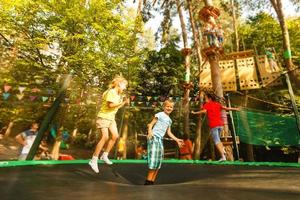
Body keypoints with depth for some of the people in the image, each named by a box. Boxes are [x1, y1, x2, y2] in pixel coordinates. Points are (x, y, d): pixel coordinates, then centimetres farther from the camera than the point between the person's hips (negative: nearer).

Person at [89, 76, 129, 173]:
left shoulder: (118, 94, 11)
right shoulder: (111, 92, -15)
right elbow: (111, 105, -27)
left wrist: (124, 102, 7)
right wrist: (121, 102, -21)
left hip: (111, 118, 9)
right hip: (104, 116, -9)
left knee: (115, 136, -1)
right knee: (105, 137, -15)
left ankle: (105, 155, 12)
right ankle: (94, 160, -6)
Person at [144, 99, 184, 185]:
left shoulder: (169, 120, 19)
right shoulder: (159, 115, -2)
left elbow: (169, 132, 20)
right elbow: (151, 124, -8)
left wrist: (177, 140, 17)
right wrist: (149, 131, -28)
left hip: (160, 139, 8)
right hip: (154, 137, -8)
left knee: (159, 161, 8)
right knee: (154, 159, -12)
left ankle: (152, 181, 16)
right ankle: (148, 181, -3)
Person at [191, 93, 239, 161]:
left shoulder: (207, 104, 2)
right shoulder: (217, 104, 17)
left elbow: (204, 111, -16)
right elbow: (226, 108, 19)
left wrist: (195, 113, -11)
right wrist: (235, 109, 31)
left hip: (213, 125, -6)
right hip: (220, 124, 6)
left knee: (216, 141, -2)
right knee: (218, 139, 23)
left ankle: (223, 157, -7)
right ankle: (223, 151, 7)